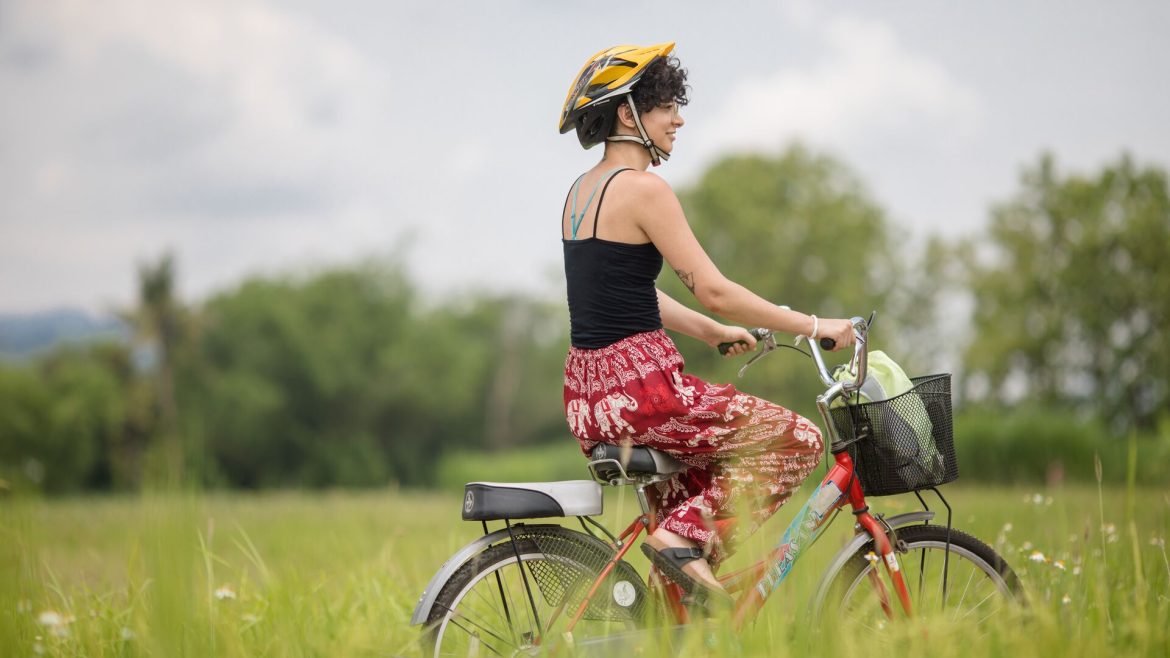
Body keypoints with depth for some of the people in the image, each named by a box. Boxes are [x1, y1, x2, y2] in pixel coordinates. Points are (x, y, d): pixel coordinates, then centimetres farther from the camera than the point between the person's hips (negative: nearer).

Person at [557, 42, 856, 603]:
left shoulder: (581, 190, 15)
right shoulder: (641, 188, -13)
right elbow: (713, 290, -15)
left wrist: (714, 332, 26)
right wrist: (814, 326, -9)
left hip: (587, 397, 10)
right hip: (641, 389, -9)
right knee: (796, 440, -1)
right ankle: (683, 537, -8)